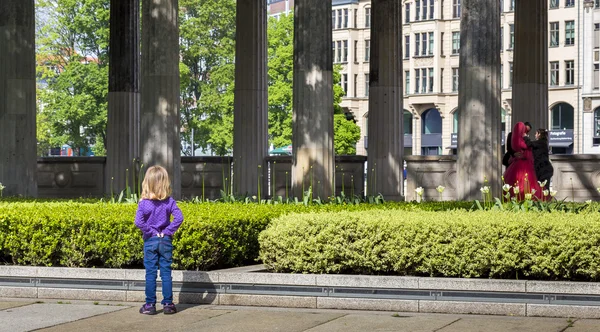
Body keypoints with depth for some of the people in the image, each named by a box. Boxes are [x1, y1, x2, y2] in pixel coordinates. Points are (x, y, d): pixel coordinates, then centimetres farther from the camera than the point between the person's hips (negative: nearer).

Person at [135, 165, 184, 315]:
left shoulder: (143, 203, -8)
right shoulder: (169, 202, -5)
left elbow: (139, 222, -20)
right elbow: (179, 218, -17)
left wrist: (151, 231, -9)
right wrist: (168, 231, -9)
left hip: (150, 241, -1)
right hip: (165, 241, 1)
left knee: (150, 274, 5)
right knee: (166, 273, 6)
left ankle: (150, 305, 8)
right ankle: (168, 304, 8)